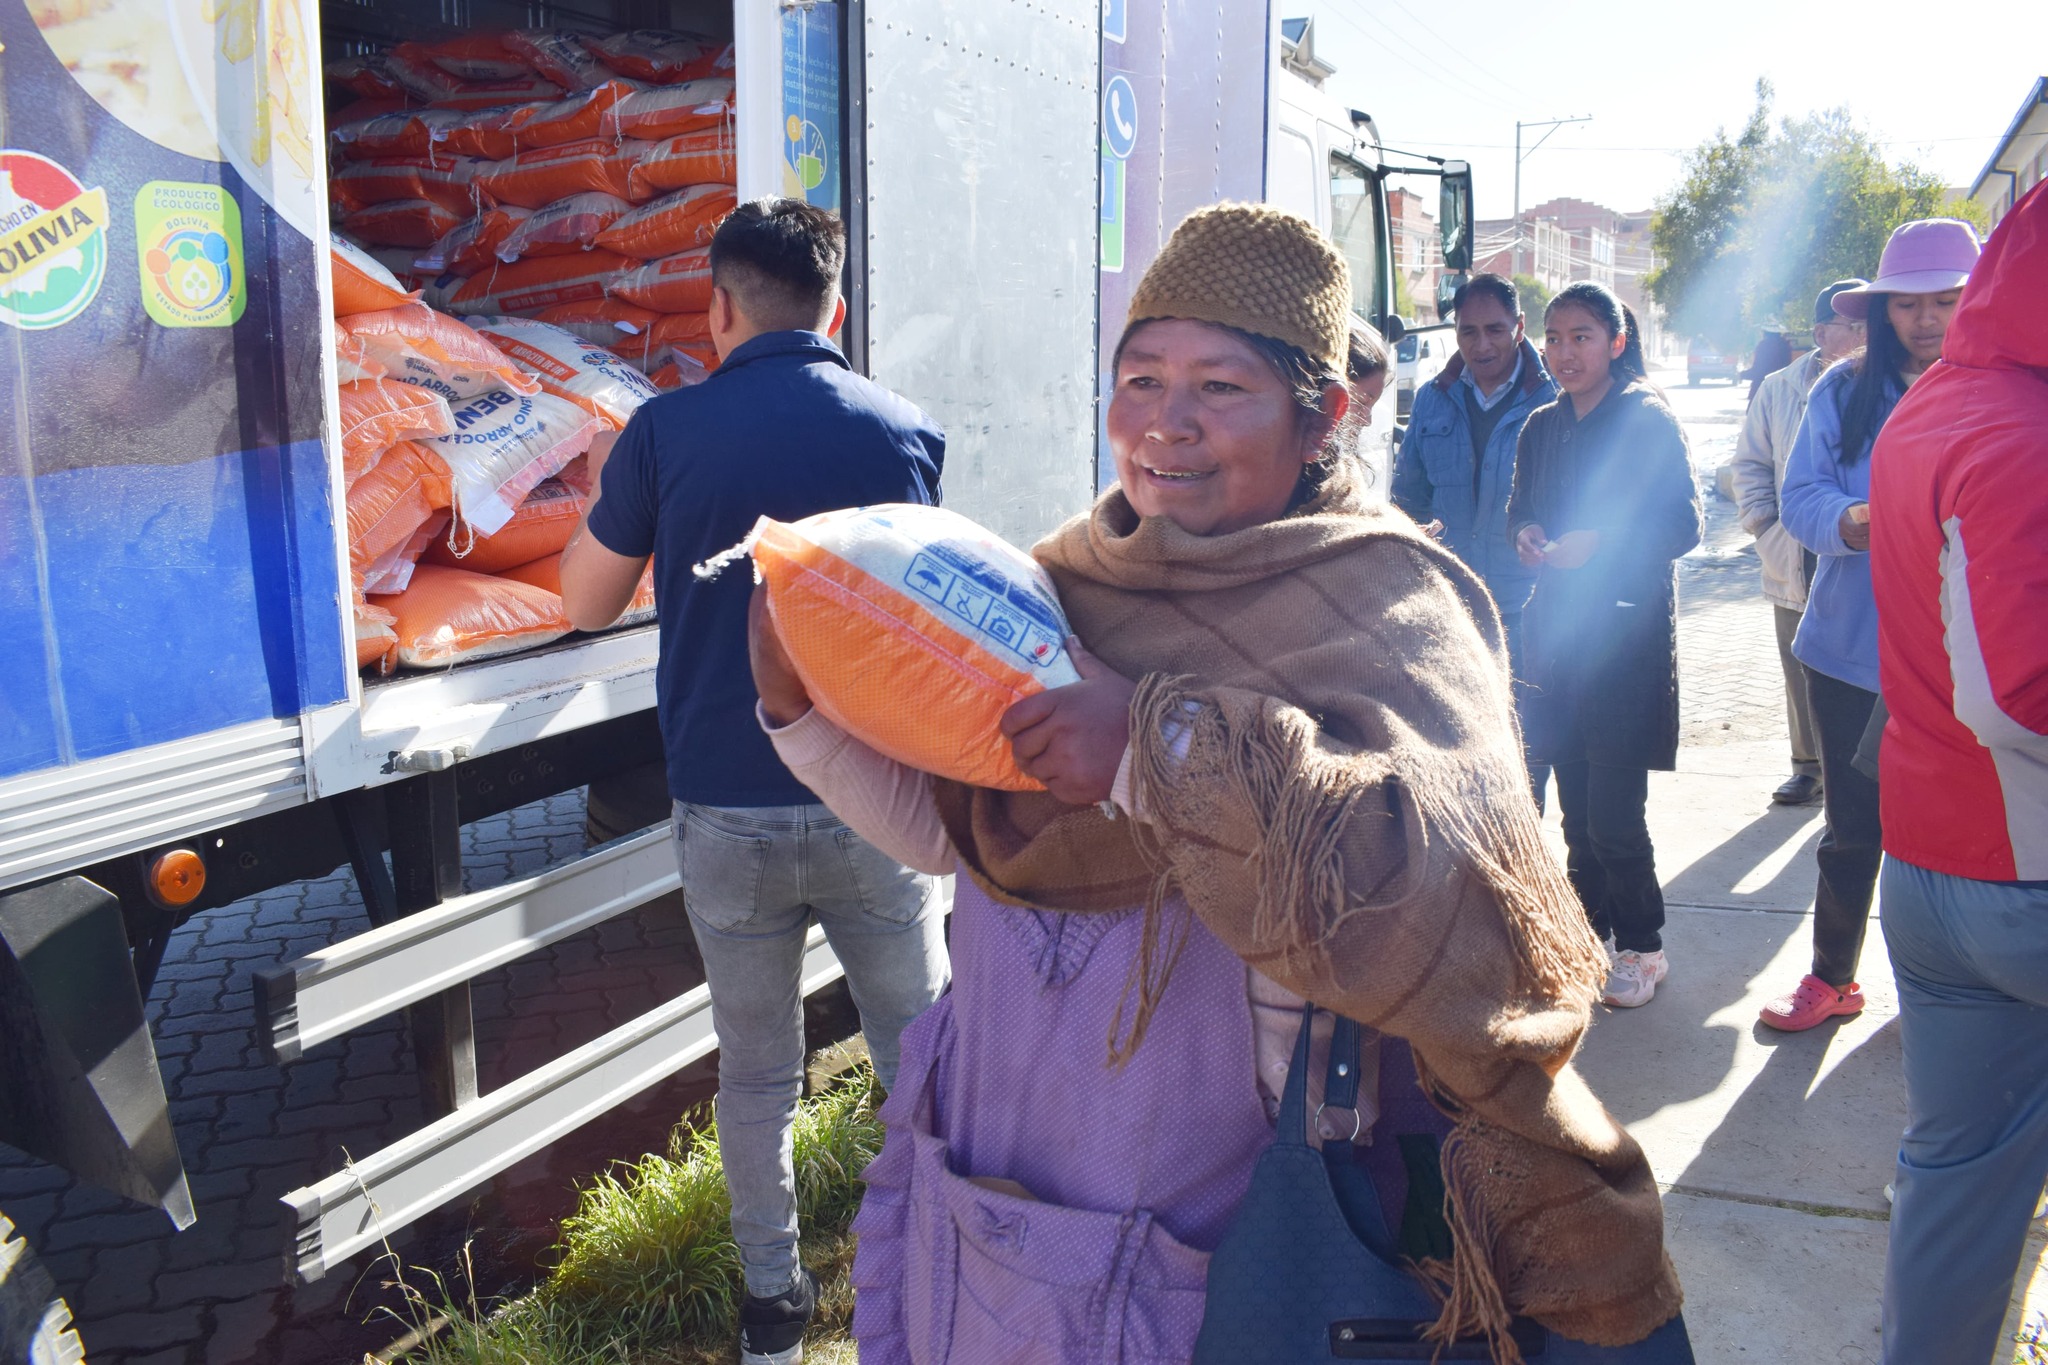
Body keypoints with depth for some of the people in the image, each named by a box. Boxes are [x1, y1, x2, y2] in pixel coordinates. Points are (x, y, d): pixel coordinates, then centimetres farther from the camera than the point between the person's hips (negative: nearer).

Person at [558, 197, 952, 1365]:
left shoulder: (667, 432, -6)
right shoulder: (909, 433, -1)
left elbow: (589, 602, 6)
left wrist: (608, 495, 21)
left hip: (728, 811, 0)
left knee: (758, 1072, 16)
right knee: (920, 1050, 15)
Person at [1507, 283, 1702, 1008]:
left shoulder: (1649, 420, -5)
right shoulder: (1542, 427, 12)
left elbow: (1683, 524, -10)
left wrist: (1599, 542, -20)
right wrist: (1526, 535, -3)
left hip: (1626, 630, -6)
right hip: (1555, 629, 6)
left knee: (1614, 814, -5)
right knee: (1576, 806, 11)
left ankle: (1642, 947, 13)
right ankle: (1589, 933, 26)